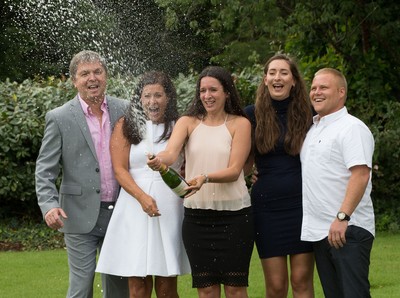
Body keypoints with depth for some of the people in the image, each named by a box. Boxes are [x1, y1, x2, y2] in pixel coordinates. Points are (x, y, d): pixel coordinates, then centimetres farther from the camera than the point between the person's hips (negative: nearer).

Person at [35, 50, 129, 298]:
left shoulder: (125, 110, 5)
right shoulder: (60, 118, -4)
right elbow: (45, 170, -4)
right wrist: (49, 205, -20)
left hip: (119, 212, 3)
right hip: (81, 217, -3)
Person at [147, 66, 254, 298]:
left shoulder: (239, 124, 1)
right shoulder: (188, 123, 7)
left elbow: (234, 171, -8)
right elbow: (171, 153, -12)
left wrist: (205, 178, -27)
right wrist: (159, 160, -36)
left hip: (234, 213, -2)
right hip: (197, 214, 2)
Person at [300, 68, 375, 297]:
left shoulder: (352, 128, -9)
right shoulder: (313, 128, 18)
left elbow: (361, 175, -19)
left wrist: (342, 217, -26)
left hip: (347, 229, -9)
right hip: (318, 230, 9)